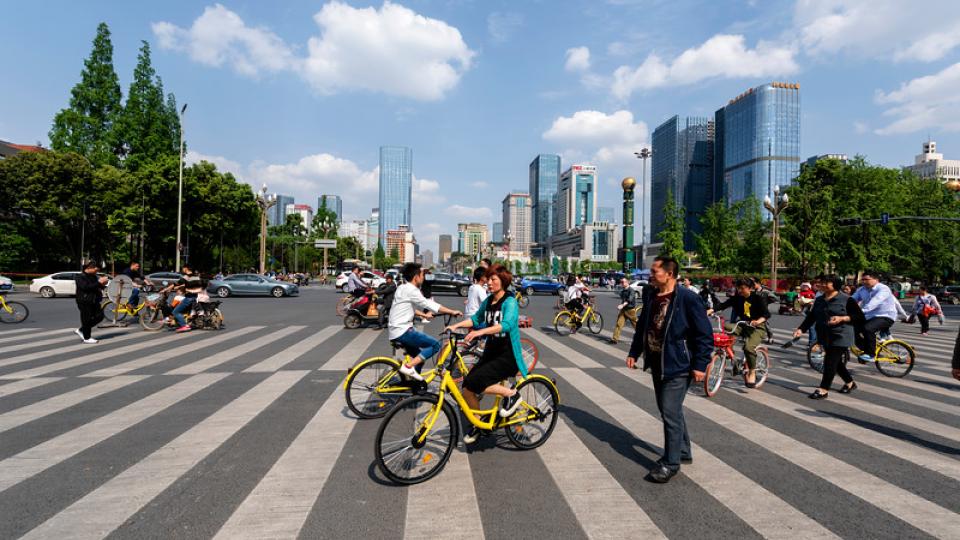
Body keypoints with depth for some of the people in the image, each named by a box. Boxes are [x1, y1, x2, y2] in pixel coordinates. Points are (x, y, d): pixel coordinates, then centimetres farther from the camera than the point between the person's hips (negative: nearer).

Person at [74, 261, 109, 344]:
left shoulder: (93, 276, 13)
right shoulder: (80, 277, -12)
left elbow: (96, 287, 21)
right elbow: (86, 287, -27)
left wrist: (102, 284, -2)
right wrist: (99, 283, -28)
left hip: (94, 301, 8)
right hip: (84, 302, -8)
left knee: (99, 316, 7)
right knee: (86, 319, -2)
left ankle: (81, 330, 22)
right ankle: (87, 338, 10)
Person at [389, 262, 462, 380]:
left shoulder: (403, 288, 14)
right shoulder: (411, 290, -15)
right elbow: (429, 305, -16)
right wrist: (452, 312, -11)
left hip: (396, 332, 10)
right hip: (403, 331, -10)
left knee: (419, 357, 20)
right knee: (435, 345, -9)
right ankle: (408, 366, -14)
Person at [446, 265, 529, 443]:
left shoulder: (510, 302, -15)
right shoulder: (487, 301, 7)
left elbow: (507, 324, -32)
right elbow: (476, 318, 20)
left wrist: (480, 332, -42)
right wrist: (456, 325, 4)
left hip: (507, 355, -7)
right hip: (490, 352, 7)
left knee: (474, 382, -25)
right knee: (467, 390, -1)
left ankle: (512, 394, -4)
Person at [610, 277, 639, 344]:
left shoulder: (631, 290, -14)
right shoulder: (622, 291, 10)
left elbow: (630, 299, -28)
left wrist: (622, 305, -40)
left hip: (631, 310, -6)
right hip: (623, 310, 6)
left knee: (636, 324, 5)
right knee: (619, 323, -5)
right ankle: (615, 339, -6)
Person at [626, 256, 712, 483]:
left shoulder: (688, 299, -16)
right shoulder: (650, 296, 5)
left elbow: (704, 334, -14)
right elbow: (642, 326, 16)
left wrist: (700, 365, -15)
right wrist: (634, 353, 14)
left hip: (677, 366, -7)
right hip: (656, 364, 8)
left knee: (670, 413, -5)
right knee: (669, 410, 18)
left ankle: (671, 463, 9)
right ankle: (683, 451, 36)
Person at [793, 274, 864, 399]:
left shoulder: (846, 300, -8)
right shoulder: (819, 300, 9)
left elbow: (859, 316, -7)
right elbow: (811, 317, 6)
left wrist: (842, 318, -22)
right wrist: (801, 329, -7)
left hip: (840, 336, -6)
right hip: (825, 336, 6)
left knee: (830, 362, -9)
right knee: (837, 362, 17)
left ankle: (823, 389, -5)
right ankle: (850, 383, 38)